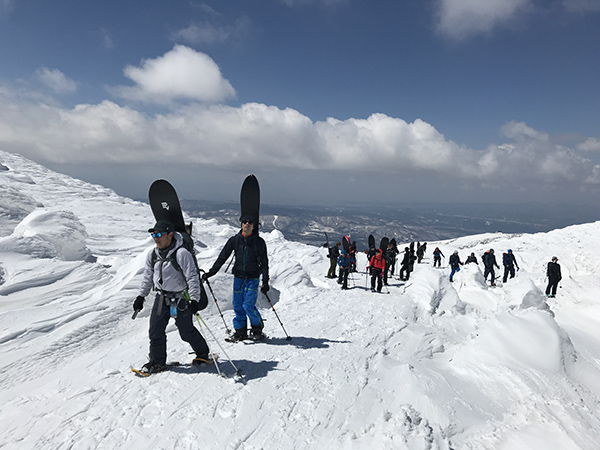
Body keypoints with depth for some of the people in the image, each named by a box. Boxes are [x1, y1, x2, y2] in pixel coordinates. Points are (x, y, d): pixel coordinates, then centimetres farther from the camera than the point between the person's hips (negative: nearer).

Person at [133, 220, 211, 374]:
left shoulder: (181, 253, -18)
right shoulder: (152, 255, 3)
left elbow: (192, 277, -18)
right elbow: (148, 277, 16)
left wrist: (194, 299, -22)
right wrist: (141, 296, 15)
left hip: (180, 299, -6)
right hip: (161, 298, 6)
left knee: (187, 331, 4)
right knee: (155, 331, 5)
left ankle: (203, 354, 27)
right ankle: (157, 361, 24)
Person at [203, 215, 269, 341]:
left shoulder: (259, 242, -3)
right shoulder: (234, 240, 1)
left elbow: (264, 262, -1)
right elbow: (222, 257, 6)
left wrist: (265, 281, -7)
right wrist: (211, 272, 1)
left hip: (252, 278, -3)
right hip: (238, 277, 3)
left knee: (248, 305, -9)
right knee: (238, 306, 5)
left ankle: (258, 329, 14)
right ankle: (240, 331, 21)